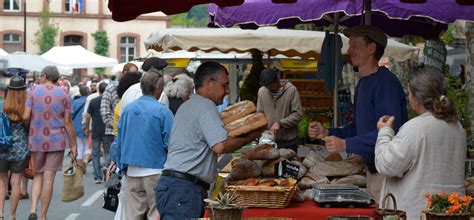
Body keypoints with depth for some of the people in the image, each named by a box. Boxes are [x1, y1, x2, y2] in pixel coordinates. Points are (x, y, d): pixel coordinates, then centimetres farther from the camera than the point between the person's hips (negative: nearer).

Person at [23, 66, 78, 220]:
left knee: (38, 175, 14)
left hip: (36, 140, 1)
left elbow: (26, 116, -7)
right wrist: (73, 145, 2)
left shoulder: (34, 91, 0)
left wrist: (30, 130, 14)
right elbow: (68, 122, -3)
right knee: (49, 178, 2)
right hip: (57, 140, -1)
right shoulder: (63, 94, -1)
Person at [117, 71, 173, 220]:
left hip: (132, 172, 5)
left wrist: (122, 167, 21)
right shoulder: (163, 111, -9)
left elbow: (119, 142, 12)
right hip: (155, 170, -5)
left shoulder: (127, 109, 6)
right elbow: (170, 144, -10)